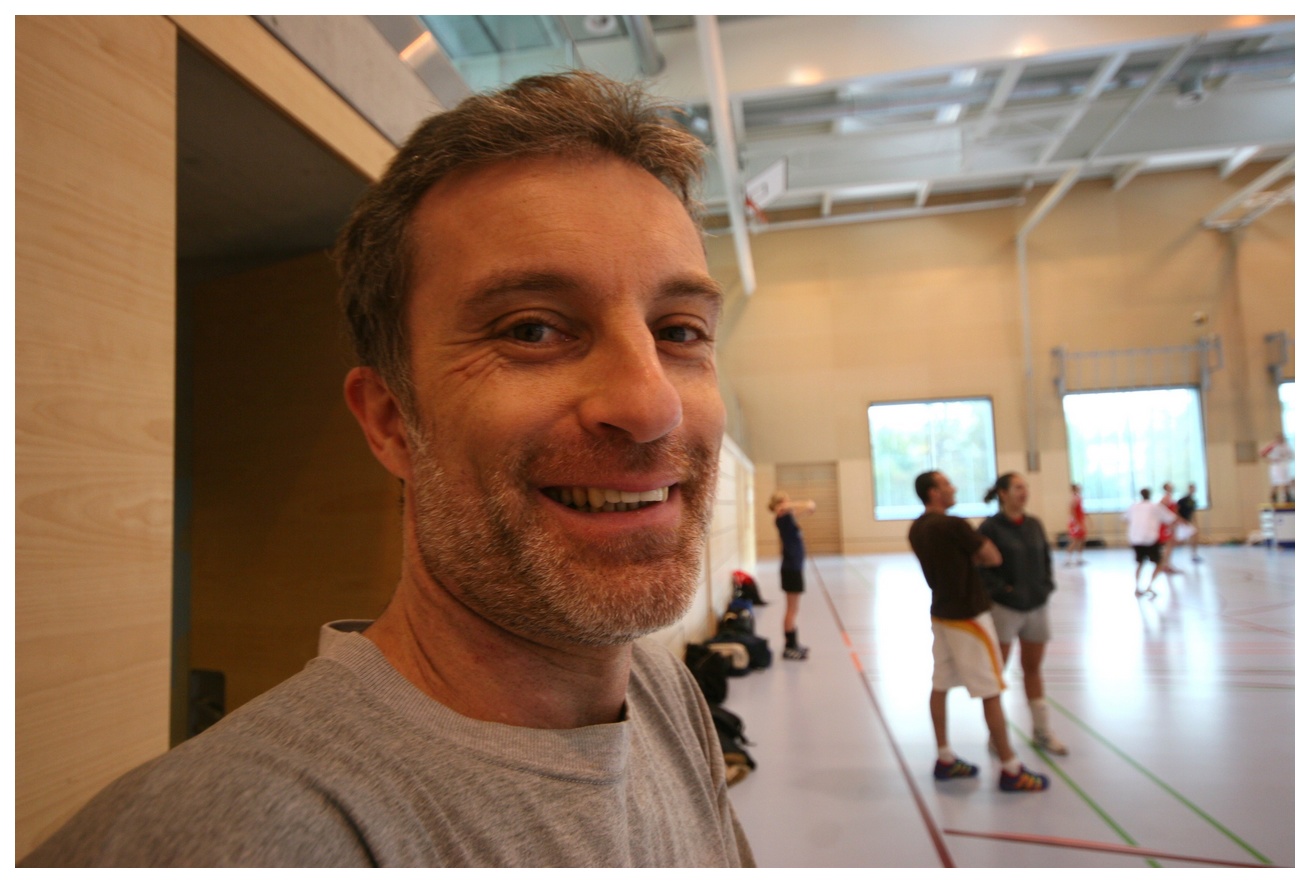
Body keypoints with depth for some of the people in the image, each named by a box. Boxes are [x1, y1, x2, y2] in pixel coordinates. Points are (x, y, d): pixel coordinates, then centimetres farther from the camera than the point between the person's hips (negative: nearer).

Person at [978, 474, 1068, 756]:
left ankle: (1042, 732, 28)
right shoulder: (990, 527, -11)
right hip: (1003, 607, -6)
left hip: (1036, 606, 6)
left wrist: (1046, 585, 3)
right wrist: (1000, 589, -18)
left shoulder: (1034, 524, 6)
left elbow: (1045, 558, 15)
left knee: (1033, 668, 16)